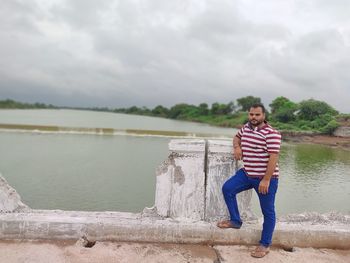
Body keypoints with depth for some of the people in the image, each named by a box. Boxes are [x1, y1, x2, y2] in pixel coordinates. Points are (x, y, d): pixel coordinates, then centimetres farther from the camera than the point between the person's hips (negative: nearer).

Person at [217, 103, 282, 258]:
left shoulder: (271, 133, -18)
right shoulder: (246, 127, 5)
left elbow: (274, 157, -21)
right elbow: (237, 137, 24)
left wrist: (266, 180, -23)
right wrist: (237, 147, 0)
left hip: (266, 178, -7)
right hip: (247, 174, 7)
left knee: (268, 212, 6)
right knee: (227, 188, -2)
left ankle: (265, 245, 22)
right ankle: (235, 221, 17)